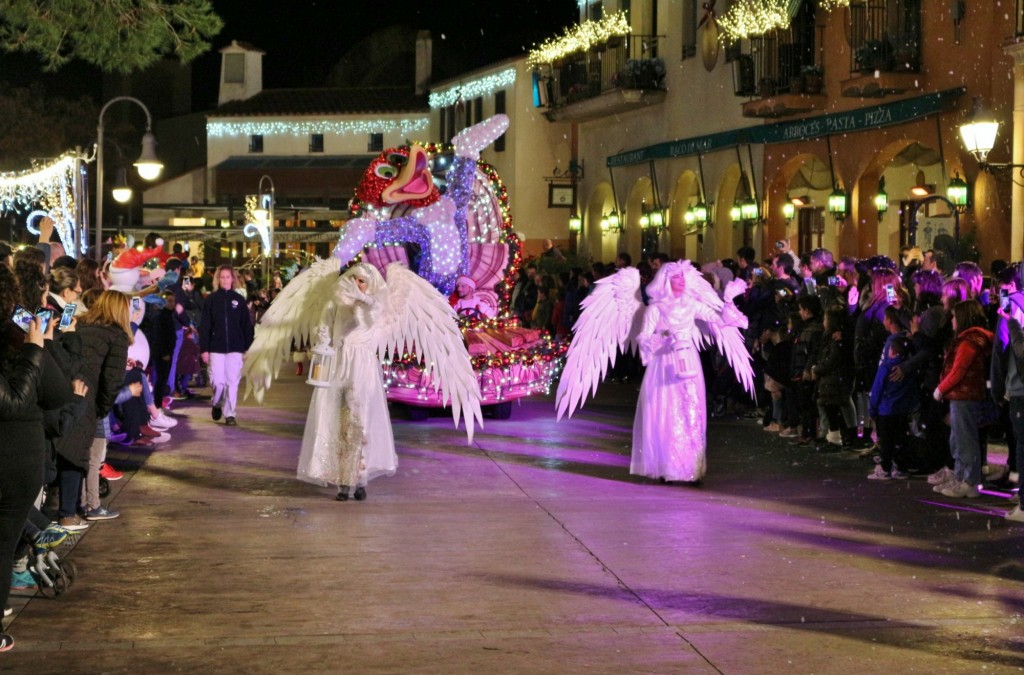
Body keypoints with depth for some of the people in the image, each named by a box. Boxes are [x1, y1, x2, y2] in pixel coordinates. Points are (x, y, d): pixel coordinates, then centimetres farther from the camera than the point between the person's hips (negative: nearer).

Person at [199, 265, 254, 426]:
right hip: (216, 348, -1)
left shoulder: (239, 299, 6)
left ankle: (229, 414, 7)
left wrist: (247, 347, 3)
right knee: (218, 382, -3)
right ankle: (217, 404, 26)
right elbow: (204, 326, 0)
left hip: (235, 348, 1)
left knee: (232, 382, -1)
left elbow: (247, 325, 8)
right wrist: (204, 349, -5)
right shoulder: (211, 299, 2)